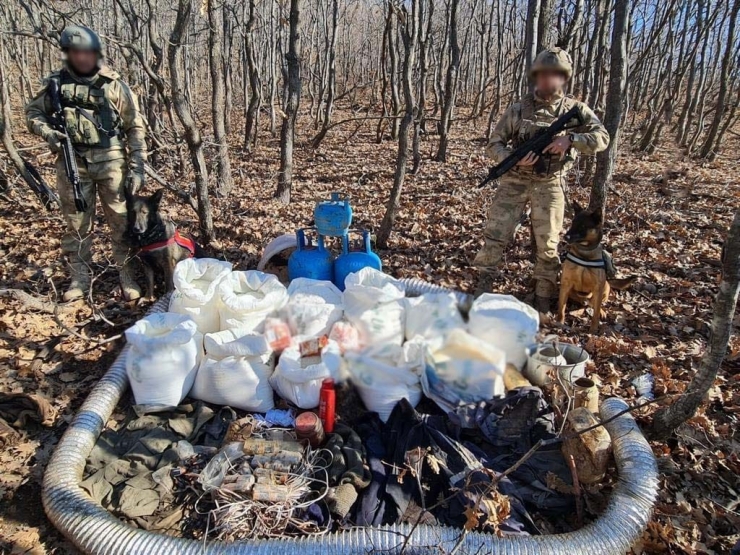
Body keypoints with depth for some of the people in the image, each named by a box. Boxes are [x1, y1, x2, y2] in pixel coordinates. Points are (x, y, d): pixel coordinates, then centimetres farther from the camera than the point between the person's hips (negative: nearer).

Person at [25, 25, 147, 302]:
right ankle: (80, 278, 22)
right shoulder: (56, 82, 4)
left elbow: (135, 128, -1)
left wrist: (137, 167, -7)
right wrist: (47, 132, -7)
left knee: (121, 222, 1)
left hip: (111, 162, -2)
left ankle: (127, 276, 12)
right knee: (77, 224, 9)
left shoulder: (114, 85, -1)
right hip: (72, 163, 2)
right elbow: (33, 112, 15)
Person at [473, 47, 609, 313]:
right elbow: (494, 145, 0)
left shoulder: (575, 109, 1)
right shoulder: (518, 109, 0)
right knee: (495, 234, -1)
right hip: (514, 182, 0)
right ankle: (484, 281, 17)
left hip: (550, 185, 0)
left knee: (548, 244, 4)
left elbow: (602, 138, -6)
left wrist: (570, 139, -22)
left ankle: (543, 296, 17)